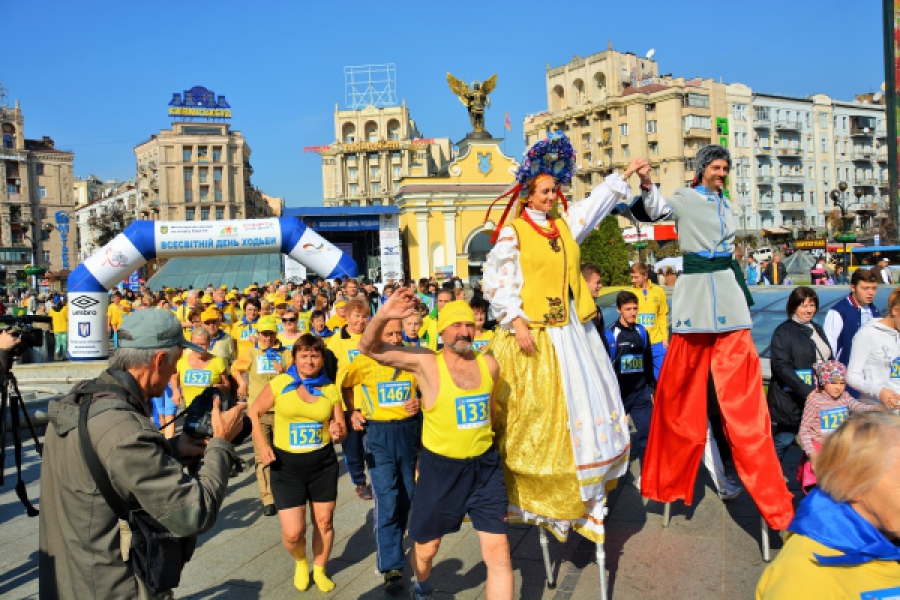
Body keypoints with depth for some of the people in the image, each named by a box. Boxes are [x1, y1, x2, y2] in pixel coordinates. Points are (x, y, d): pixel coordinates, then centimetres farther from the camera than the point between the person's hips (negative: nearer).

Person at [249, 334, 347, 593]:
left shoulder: (331, 390, -1)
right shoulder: (279, 384, -7)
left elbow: (341, 427, 5)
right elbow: (254, 413, 1)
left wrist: (338, 432, -19)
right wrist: (263, 446, -11)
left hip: (323, 463, 2)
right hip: (287, 465, -2)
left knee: (324, 522, 11)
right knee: (292, 533, -3)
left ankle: (319, 569, 38)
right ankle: (300, 562, 32)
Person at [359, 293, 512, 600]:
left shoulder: (489, 364, -3)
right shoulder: (425, 362, -13)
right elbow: (369, 348, -15)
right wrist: (383, 315, -33)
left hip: (485, 466, 2)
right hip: (439, 467, -2)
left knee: (499, 553, 1)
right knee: (425, 548, 17)